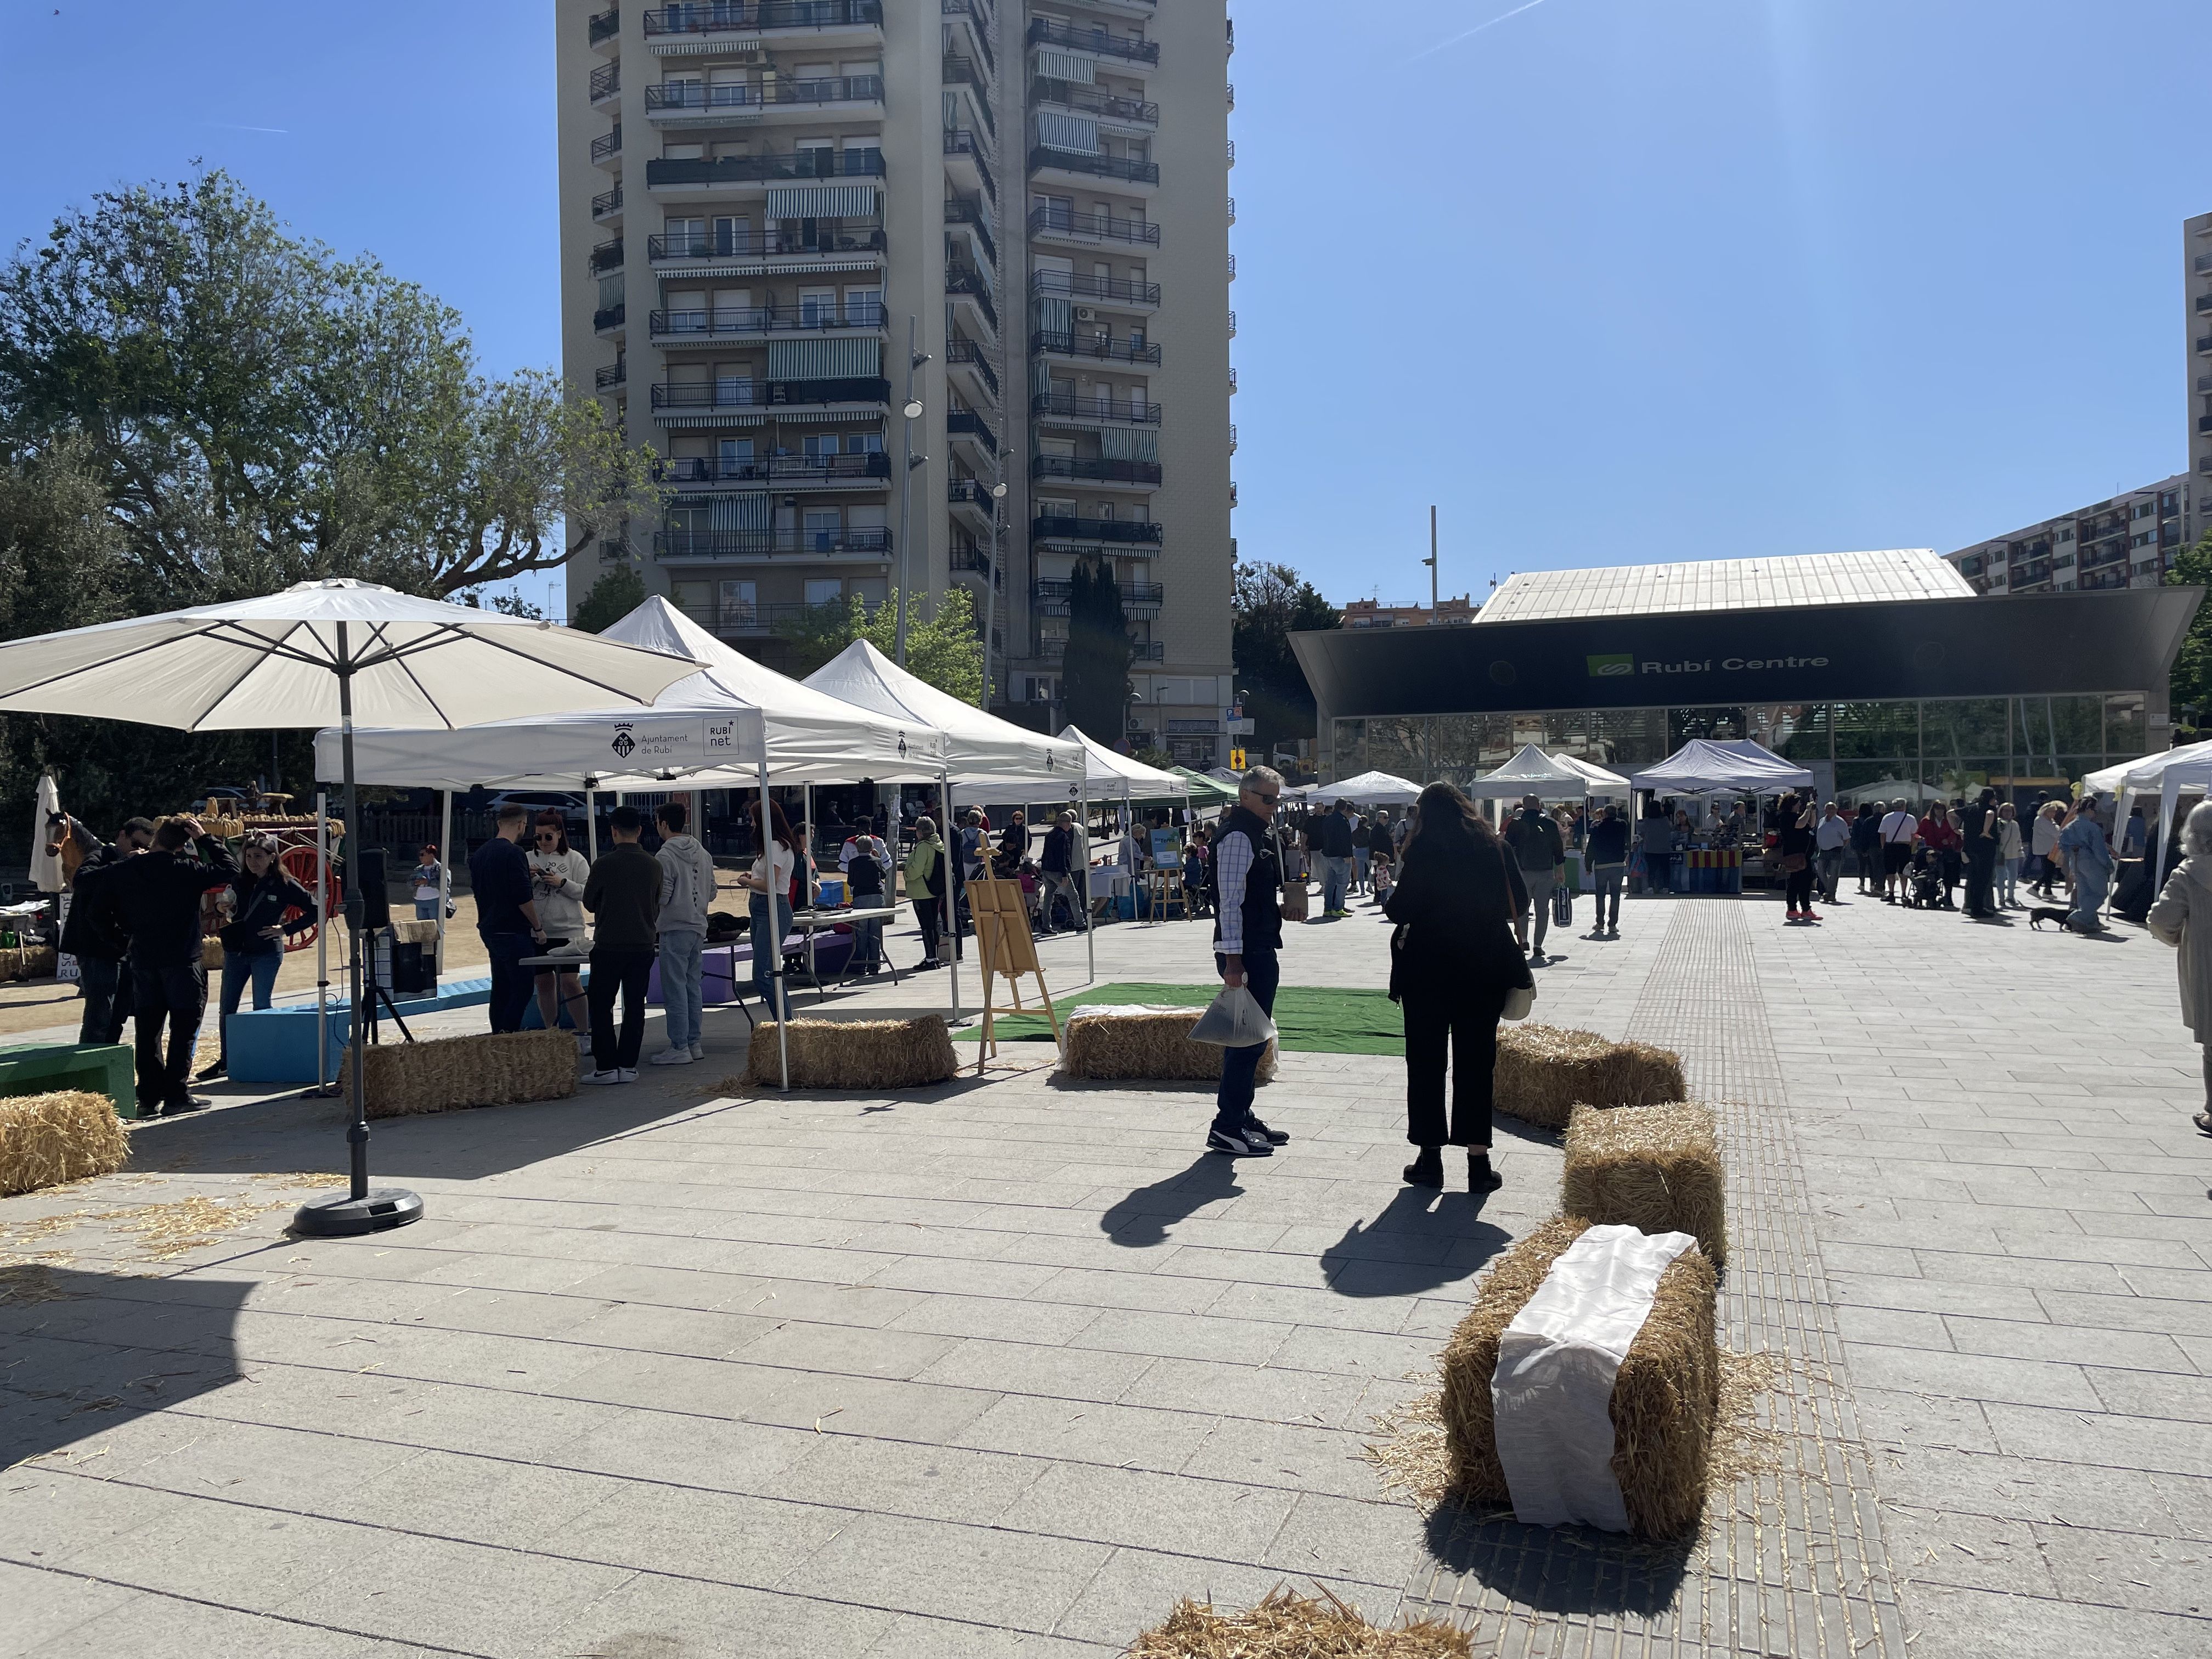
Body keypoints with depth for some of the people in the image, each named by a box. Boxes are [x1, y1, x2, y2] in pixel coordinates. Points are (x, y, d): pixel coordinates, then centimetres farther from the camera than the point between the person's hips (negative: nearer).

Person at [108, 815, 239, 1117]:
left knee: (148, 1030, 9)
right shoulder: (185, 870, -13)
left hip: (143, 960, 5)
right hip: (182, 960, -5)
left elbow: (119, 916, 11)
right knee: (184, 1029, 2)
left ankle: (149, 1097, 11)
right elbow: (230, 869, -4)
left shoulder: (124, 871, 3)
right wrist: (205, 839, 0)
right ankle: (176, 1095, 1)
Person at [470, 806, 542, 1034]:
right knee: (522, 989, -5)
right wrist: (538, 928, -8)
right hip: (513, 932, -9)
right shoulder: (514, 853, -16)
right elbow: (524, 897, -19)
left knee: (501, 989, 14)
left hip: (489, 929, 9)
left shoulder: (479, 853, 11)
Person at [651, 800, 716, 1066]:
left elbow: (661, 897, -15)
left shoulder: (665, 857, -14)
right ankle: (695, 1043, 17)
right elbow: (712, 892, 13)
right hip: (699, 927, 8)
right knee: (694, 986, 13)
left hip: (675, 929, -8)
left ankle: (679, 1048, 0)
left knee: (675, 989, -2)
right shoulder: (704, 854, 9)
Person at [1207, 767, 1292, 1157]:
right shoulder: (1239, 836, -16)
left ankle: (1241, 1118, 26)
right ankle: (1227, 1128, -2)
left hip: (1261, 948, 11)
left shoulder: (1261, 832, 16)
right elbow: (1231, 901, -22)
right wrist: (1233, 959, -25)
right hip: (1245, 952, -11)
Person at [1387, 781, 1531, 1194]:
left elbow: (1402, 910, -12)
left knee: (1426, 1062, 8)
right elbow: (1521, 903, 7)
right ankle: (1478, 1164, 9)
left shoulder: (1423, 848, -9)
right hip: (1485, 969, 3)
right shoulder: (1495, 845, 2)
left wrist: (1391, 906, 10)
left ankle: (1430, 1159, 12)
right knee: (1476, 1062, 9)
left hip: (1429, 969, -3)